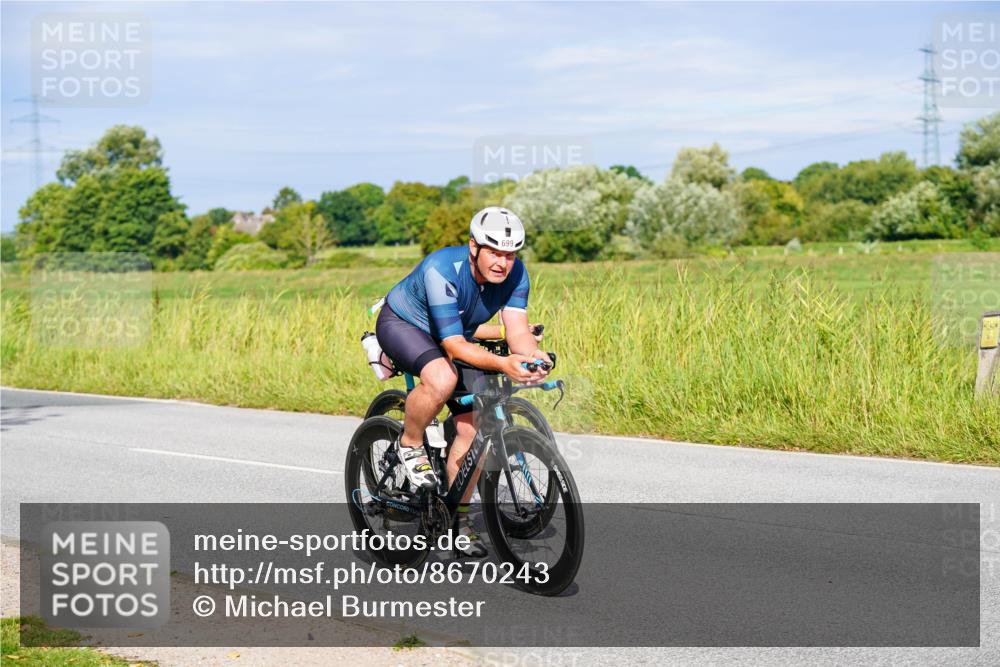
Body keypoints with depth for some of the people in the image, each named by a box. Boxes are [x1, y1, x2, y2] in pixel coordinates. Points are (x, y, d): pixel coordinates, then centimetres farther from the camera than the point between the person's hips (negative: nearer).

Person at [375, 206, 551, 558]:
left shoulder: (515, 274, -19)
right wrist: (502, 364, -55)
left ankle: (458, 517, 8)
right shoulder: (441, 270, -37)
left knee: (473, 426, -7)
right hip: (401, 325, -6)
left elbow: (517, 330, -26)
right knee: (442, 378, -38)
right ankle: (409, 446, -10)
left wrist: (533, 355, -50)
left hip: (454, 337, 6)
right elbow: (454, 344, -39)